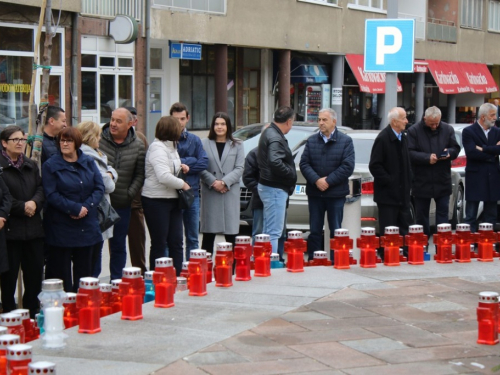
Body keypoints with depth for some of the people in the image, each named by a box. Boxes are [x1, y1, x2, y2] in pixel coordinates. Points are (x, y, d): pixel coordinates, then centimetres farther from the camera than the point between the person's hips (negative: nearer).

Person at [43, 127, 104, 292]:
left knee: (84, 271, 10)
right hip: (61, 227, -4)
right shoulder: (50, 166, -4)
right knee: (61, 272, 0)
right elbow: (51, 195, -12)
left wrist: (86, 207, -14)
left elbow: (99, 188, 2)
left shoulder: (89, 162, 8)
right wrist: (75, 208, -19)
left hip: (87, 226, 4)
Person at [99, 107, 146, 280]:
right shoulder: (98, 139, -7)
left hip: (122, 203, 2)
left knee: (119, 246, 12)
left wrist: (129, 194, -5)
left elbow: (140, 175, 5)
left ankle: (117, 281, 22)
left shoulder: (138, 146, 0)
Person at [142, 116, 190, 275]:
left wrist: (180, 167, 7)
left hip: (172, 199, 9)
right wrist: (183, 184, -14)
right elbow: (163, 177, -25)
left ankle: (177, 276, 13)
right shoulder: (157, 148, -16)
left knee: (176, 242, 8)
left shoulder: (170, 147, 13)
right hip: (156, 201, -9)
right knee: (159, 244, -1)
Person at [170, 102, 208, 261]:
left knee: (193, 238, 11)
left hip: (192, 194, 5)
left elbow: (204, 162, -2)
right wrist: (191, 161, -11)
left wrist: (184, 166, -12)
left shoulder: (194, 140, 10)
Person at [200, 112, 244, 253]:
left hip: (230, 193, 0)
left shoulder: (237, 145, 11)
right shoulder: (204, 144, 7)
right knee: (208, 234, 1)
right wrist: (213, 182, -13)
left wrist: (224, 182, -11)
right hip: (210, 193, 0)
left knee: (231, 234, -2)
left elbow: (239, 168, 2)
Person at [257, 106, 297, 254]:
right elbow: (275, 162, -30)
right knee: (274, 232, -9)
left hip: (269, 187, 11)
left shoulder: (270, 133, 15)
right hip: (275, 188, -11)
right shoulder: (275, 138, -17)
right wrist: (291, 174, -17)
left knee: (269, 231, 16)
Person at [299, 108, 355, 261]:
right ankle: (312, 261, 12)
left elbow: (348, 166, -9)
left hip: (336, 194, -2)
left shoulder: (346, 141, 0)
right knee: (315, 231, 7)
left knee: (336, 231, 3)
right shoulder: (311, 141, 8)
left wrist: (328, 181, -15)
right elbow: (304, 164, 1)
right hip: (314, 193, 3)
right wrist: (316, 180, -15)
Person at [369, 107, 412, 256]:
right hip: (387, 194, -8)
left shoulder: (403, 138, 12)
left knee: (404, 227, 10)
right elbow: (374, 166, -15)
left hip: (402, 193, 8)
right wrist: (389, 181, -16)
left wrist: (408, 183, 12)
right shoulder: (383, 139, -13)